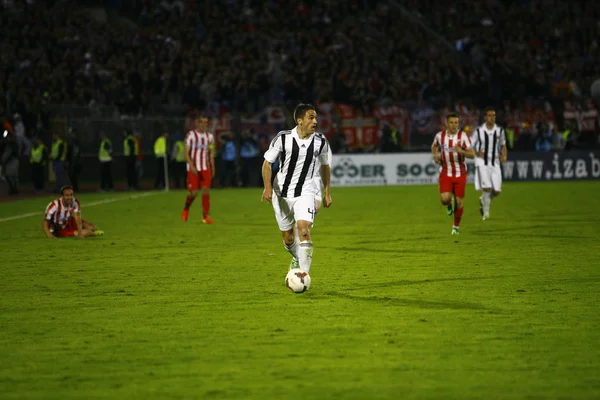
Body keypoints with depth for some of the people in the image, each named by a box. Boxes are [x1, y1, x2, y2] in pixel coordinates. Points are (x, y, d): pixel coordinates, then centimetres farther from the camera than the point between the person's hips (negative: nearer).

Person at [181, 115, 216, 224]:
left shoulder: (210, 136, 11)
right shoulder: (191, 135, -4)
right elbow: (186, 153, -7)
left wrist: (212, 168, 11)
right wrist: (191, 166, -18)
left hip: (205, 168, 4)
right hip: (193, 168, -4)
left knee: (206, 191, -7)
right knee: (193, 193, -5)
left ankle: (205, 216, -6)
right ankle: (186, 209, 23)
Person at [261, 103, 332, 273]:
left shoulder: (320, 141, -5)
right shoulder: (283, 138, -13)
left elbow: (325, 166, 12)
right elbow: (267, 163, -5)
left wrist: (327, 192, 12)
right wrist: (268, 187, -17)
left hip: (305, 193, 0)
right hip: (282, 193, 0)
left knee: (304, 230, -22)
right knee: (287, 236, 11)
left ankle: (304, 274, -21)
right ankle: (297, 258, 44)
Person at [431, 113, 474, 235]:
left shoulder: (463, 136, -10)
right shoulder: (440, 135, -3)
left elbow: (472, 154, -12)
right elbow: (434, 146, 21)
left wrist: (461, 151, -32)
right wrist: (435, 155, 1)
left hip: (460, 174, -1)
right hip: (445, 173, 1)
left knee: (458, 201, 3)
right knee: (444, 199, -17)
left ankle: (456, 226, 24)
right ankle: (449, 205, 21)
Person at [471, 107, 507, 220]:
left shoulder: (500, 131, 5)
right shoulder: (479, 131, -2)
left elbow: (503, 146, 17)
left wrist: (504, 156, -2)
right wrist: (477, 153, -15)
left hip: (495, 163, 3)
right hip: (482, 163, -3)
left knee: (497, 191, -2)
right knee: (487, 188, -17)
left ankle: (483, 200, 30)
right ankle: (485, 212, -4)